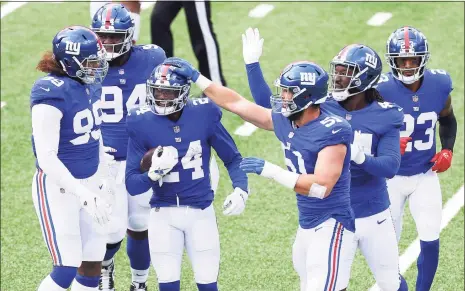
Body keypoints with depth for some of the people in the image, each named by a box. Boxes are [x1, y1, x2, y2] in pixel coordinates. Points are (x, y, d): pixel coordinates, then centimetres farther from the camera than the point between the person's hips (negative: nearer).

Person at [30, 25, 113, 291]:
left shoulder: (90, 85, 2)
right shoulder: (52, 94, -23)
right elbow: (46, 158, -25)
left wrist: (104, 183, 19)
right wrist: (86, 196, -27)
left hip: (90, 183, 8)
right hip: (58, 188, -8)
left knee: (92, 268, 10)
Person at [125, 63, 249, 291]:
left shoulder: (203, 116, -8)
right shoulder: (143, 124, -9)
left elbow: (232, 158, 5)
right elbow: (132, 185, -8)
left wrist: (240, 190, -12)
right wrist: (153, 174, -28)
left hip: (200, 212, 0)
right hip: (164, 214, 0)